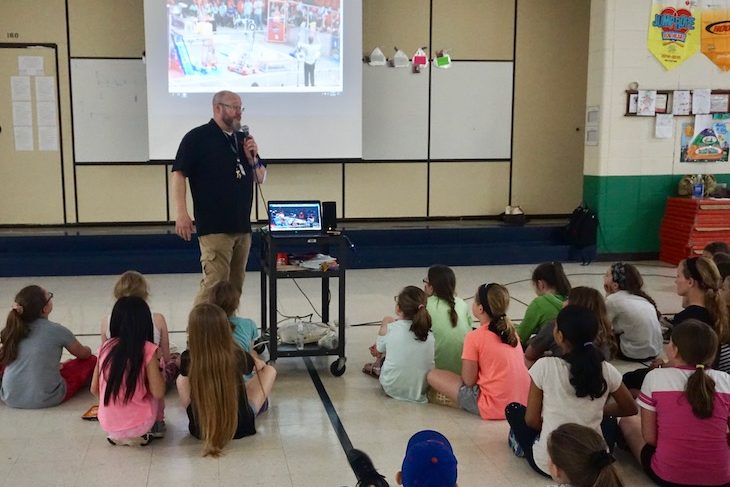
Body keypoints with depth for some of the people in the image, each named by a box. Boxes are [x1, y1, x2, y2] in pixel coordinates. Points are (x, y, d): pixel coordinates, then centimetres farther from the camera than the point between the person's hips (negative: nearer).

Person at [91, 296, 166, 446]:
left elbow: (95, 389, 6)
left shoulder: (105, 347, -1)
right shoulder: (147, 349, -14)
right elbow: (158, 393, -13)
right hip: (138, 426, -4)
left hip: (108, 426, 4)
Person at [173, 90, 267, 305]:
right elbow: (178, 174, -8)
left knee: (235, 286, 10)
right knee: (215, 284, -14)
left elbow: (261, 178, 20)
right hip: (214, 228, -7)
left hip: (243, 227, 7)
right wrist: (181, 213, -18)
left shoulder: (243, 140, 17)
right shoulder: (197, 138, -2)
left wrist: (253, 159, 0)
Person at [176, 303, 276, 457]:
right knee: (269, 370, 15)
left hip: (200, 429, 1)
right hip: (240, 427, -1)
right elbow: (260, 366, 5)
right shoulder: (238, 356, -20)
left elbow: (185, 401, -7)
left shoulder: (187, 359, -21)